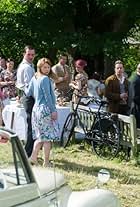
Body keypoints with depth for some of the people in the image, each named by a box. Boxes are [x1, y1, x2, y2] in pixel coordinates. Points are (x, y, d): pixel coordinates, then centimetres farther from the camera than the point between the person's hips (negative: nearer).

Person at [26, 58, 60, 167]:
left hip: (36, 108, 8)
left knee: (40, 135, 16)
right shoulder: (45, 79, -12)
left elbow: (29, 93, 15)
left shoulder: (34, 78, 11)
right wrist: (53, 110, -13)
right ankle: (46, 162, 3)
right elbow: (48, 96, -16)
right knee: (47, 136, -1)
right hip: (45, 109, -8)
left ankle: (33, 157, 11)